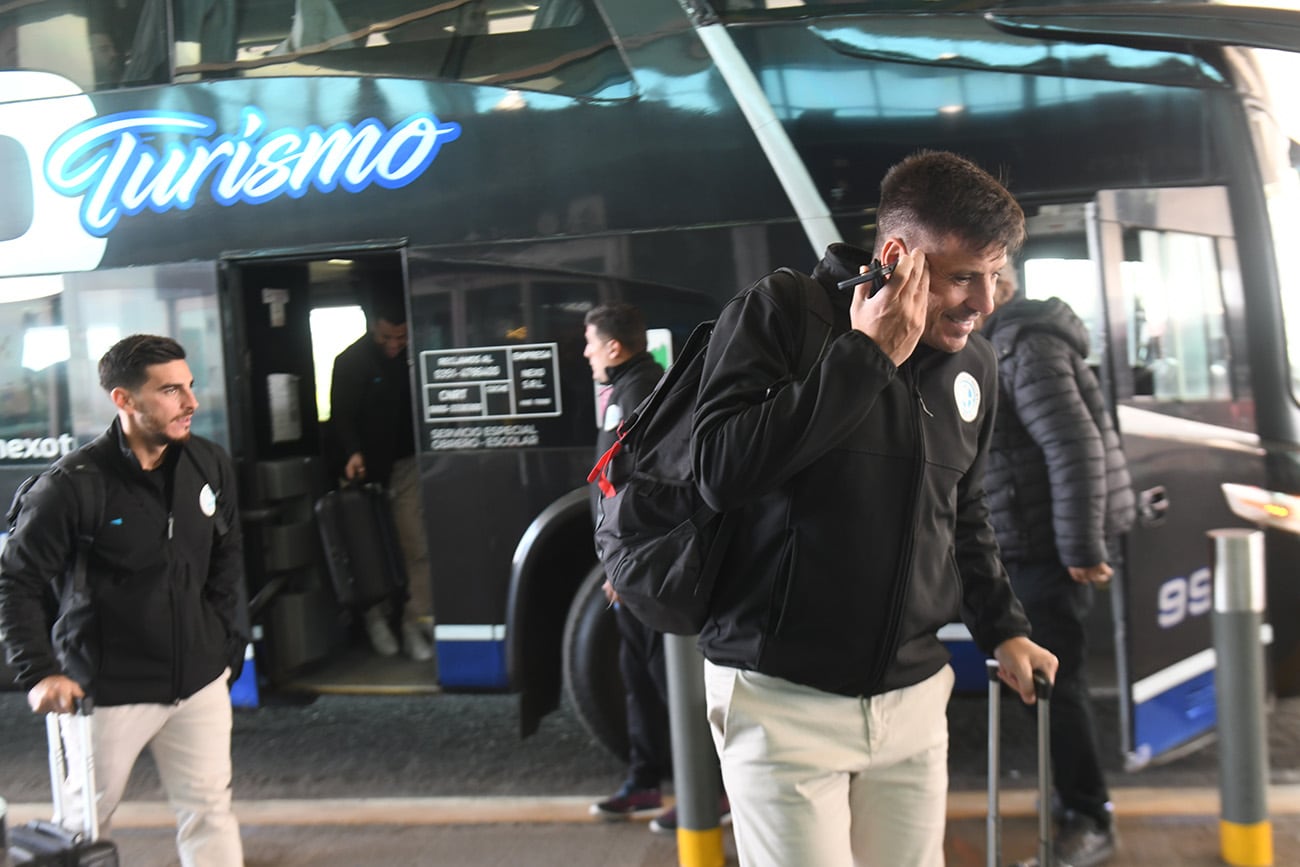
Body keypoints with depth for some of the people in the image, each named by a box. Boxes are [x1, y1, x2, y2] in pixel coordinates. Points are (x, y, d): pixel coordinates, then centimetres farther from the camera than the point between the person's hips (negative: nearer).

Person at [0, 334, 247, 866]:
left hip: (199, 682, 4)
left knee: (209, 811, 8)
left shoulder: (210, 466, -1)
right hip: (107, 691, -4)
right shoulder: (73, 485, -17)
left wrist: (225, 640, 11)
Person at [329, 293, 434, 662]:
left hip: (406, 465, 2)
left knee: (416, 547, -3)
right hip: (367, 467, -2)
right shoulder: (350, 362, -5)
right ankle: (377, 619, 19)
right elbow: (341, 415, -7)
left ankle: (415, 625, 3)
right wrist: (353, 452, -24)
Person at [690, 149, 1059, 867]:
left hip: (914, 697, 6)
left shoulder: (973, 364, 9)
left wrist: (1002, 629, 19)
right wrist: (867, 356, -22)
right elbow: (722, 471, -25)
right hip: (783, 699, -5)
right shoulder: (779, 315, -10)